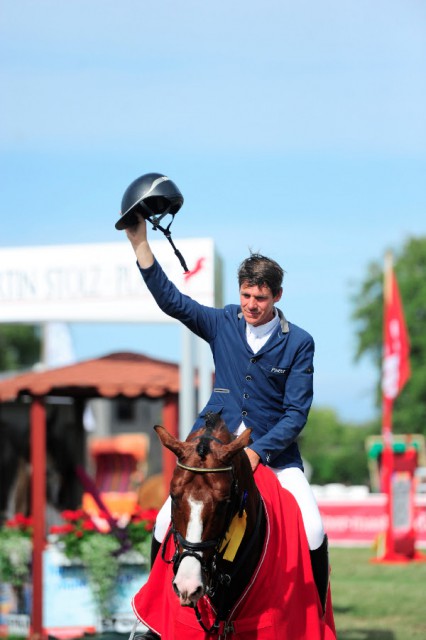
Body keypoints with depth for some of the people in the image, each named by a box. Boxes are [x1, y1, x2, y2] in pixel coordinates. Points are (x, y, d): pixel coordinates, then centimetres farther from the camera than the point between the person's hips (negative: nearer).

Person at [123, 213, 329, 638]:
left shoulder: (299, 343, -4)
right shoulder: (223, 324, 3)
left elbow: (297, 411, -6)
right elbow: (170, 300, -4)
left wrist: (259, 451, -19)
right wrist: (140, 242, -12)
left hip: (274, 450, -2)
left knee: (313, 531, -19)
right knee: (166, 522, -10)